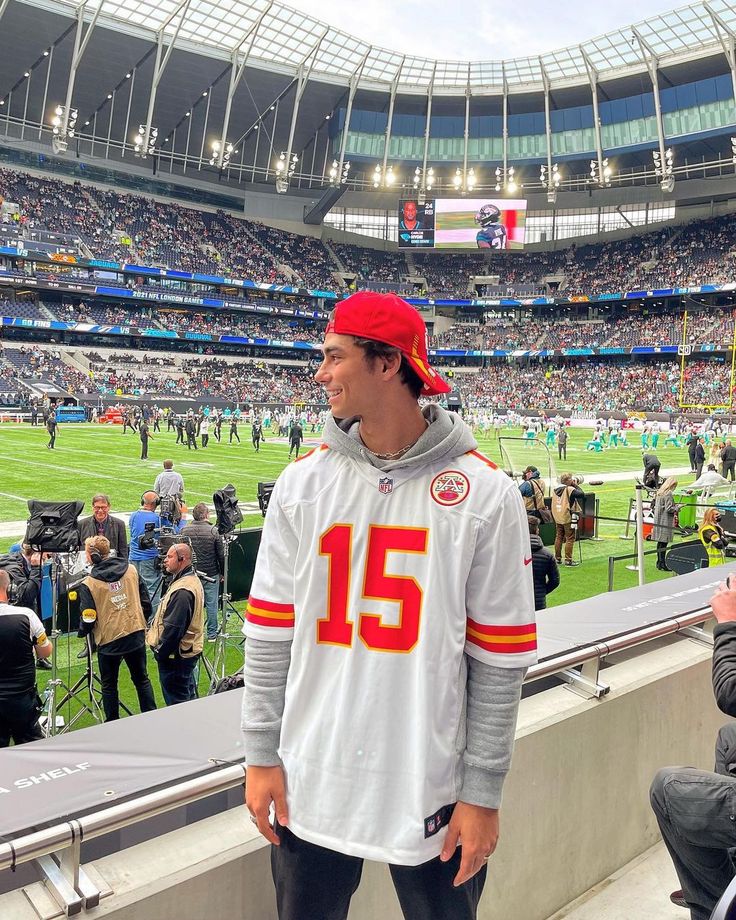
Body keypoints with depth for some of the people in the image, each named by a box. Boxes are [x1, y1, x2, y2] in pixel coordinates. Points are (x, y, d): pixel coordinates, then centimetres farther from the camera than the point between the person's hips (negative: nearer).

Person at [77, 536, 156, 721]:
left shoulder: (88, 584, -13)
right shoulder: (131, 570, -3)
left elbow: (88, 619, -9)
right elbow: (146, 602, 3)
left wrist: (82, 631, 12)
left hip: (109, 640, -3)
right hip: (136, 635, 4)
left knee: (109, 686, 15)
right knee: (142, 679, 18)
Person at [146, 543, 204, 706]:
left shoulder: (182, 591, -28)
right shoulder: (192, 579, 6)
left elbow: (173, 627, -26)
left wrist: (160, 652, -15)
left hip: (176, 655, -10)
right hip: (189, 650, 10)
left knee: (175, 700, 3)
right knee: (188, 695, 22)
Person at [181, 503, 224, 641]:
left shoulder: (184, 530, -3)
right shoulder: (213, 531, -10)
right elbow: (221, 555, -6)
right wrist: (222, 573, 7)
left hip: (191, 573, 2)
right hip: (211, 573, -2)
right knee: (212, 604, 6)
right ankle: (212, 633, 13)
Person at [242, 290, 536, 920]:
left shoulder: (485, 494, -11)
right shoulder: (303, 482, -3)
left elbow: (500, 659, -7)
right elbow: (270, 632, 2)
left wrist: (483, 790, -5)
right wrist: (262, 754, 2)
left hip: (434, 792, -2)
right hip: (310, 782, 3)